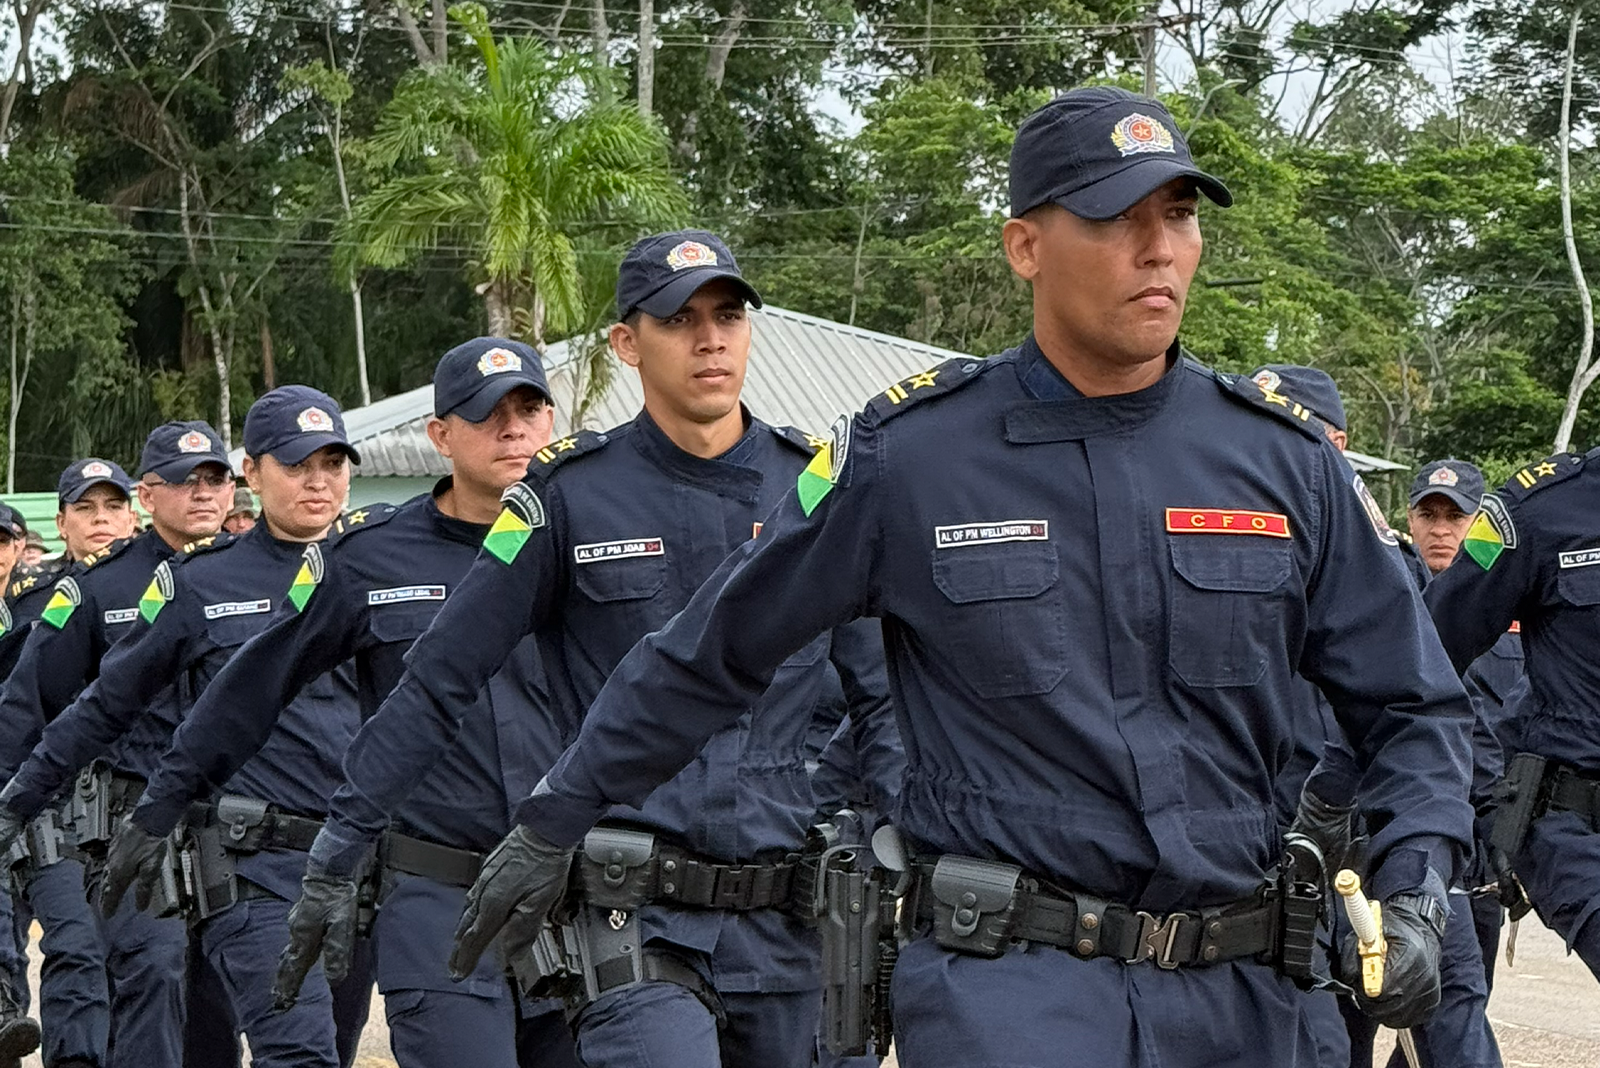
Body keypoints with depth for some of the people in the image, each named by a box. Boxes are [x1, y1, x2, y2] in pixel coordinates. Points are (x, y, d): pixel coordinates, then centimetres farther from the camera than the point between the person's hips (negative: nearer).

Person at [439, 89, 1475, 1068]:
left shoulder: (1284, 457, 4)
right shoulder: (908, 453, -3)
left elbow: (1415, 707, 10)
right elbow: (708, 657, 8)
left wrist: (1415, 893, -5)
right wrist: (555, 820, 12)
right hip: (1007, 984, -3)